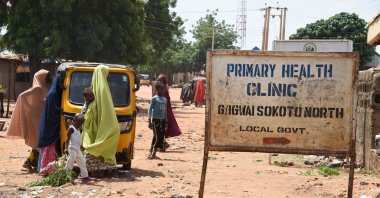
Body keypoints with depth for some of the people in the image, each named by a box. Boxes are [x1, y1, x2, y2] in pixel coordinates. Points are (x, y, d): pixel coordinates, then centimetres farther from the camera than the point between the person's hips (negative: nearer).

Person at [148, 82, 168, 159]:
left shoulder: (165, 99, 13)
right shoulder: (154, 98, -4)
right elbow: (150, 109, -5)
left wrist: (166, 122, 15)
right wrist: (150, 121, -11)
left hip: (162, 120, 6)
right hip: (155, 119, -6)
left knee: (161, 137, 4)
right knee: (156, 136, -12)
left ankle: (154, 154, 12)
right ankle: (150, 151, 1)